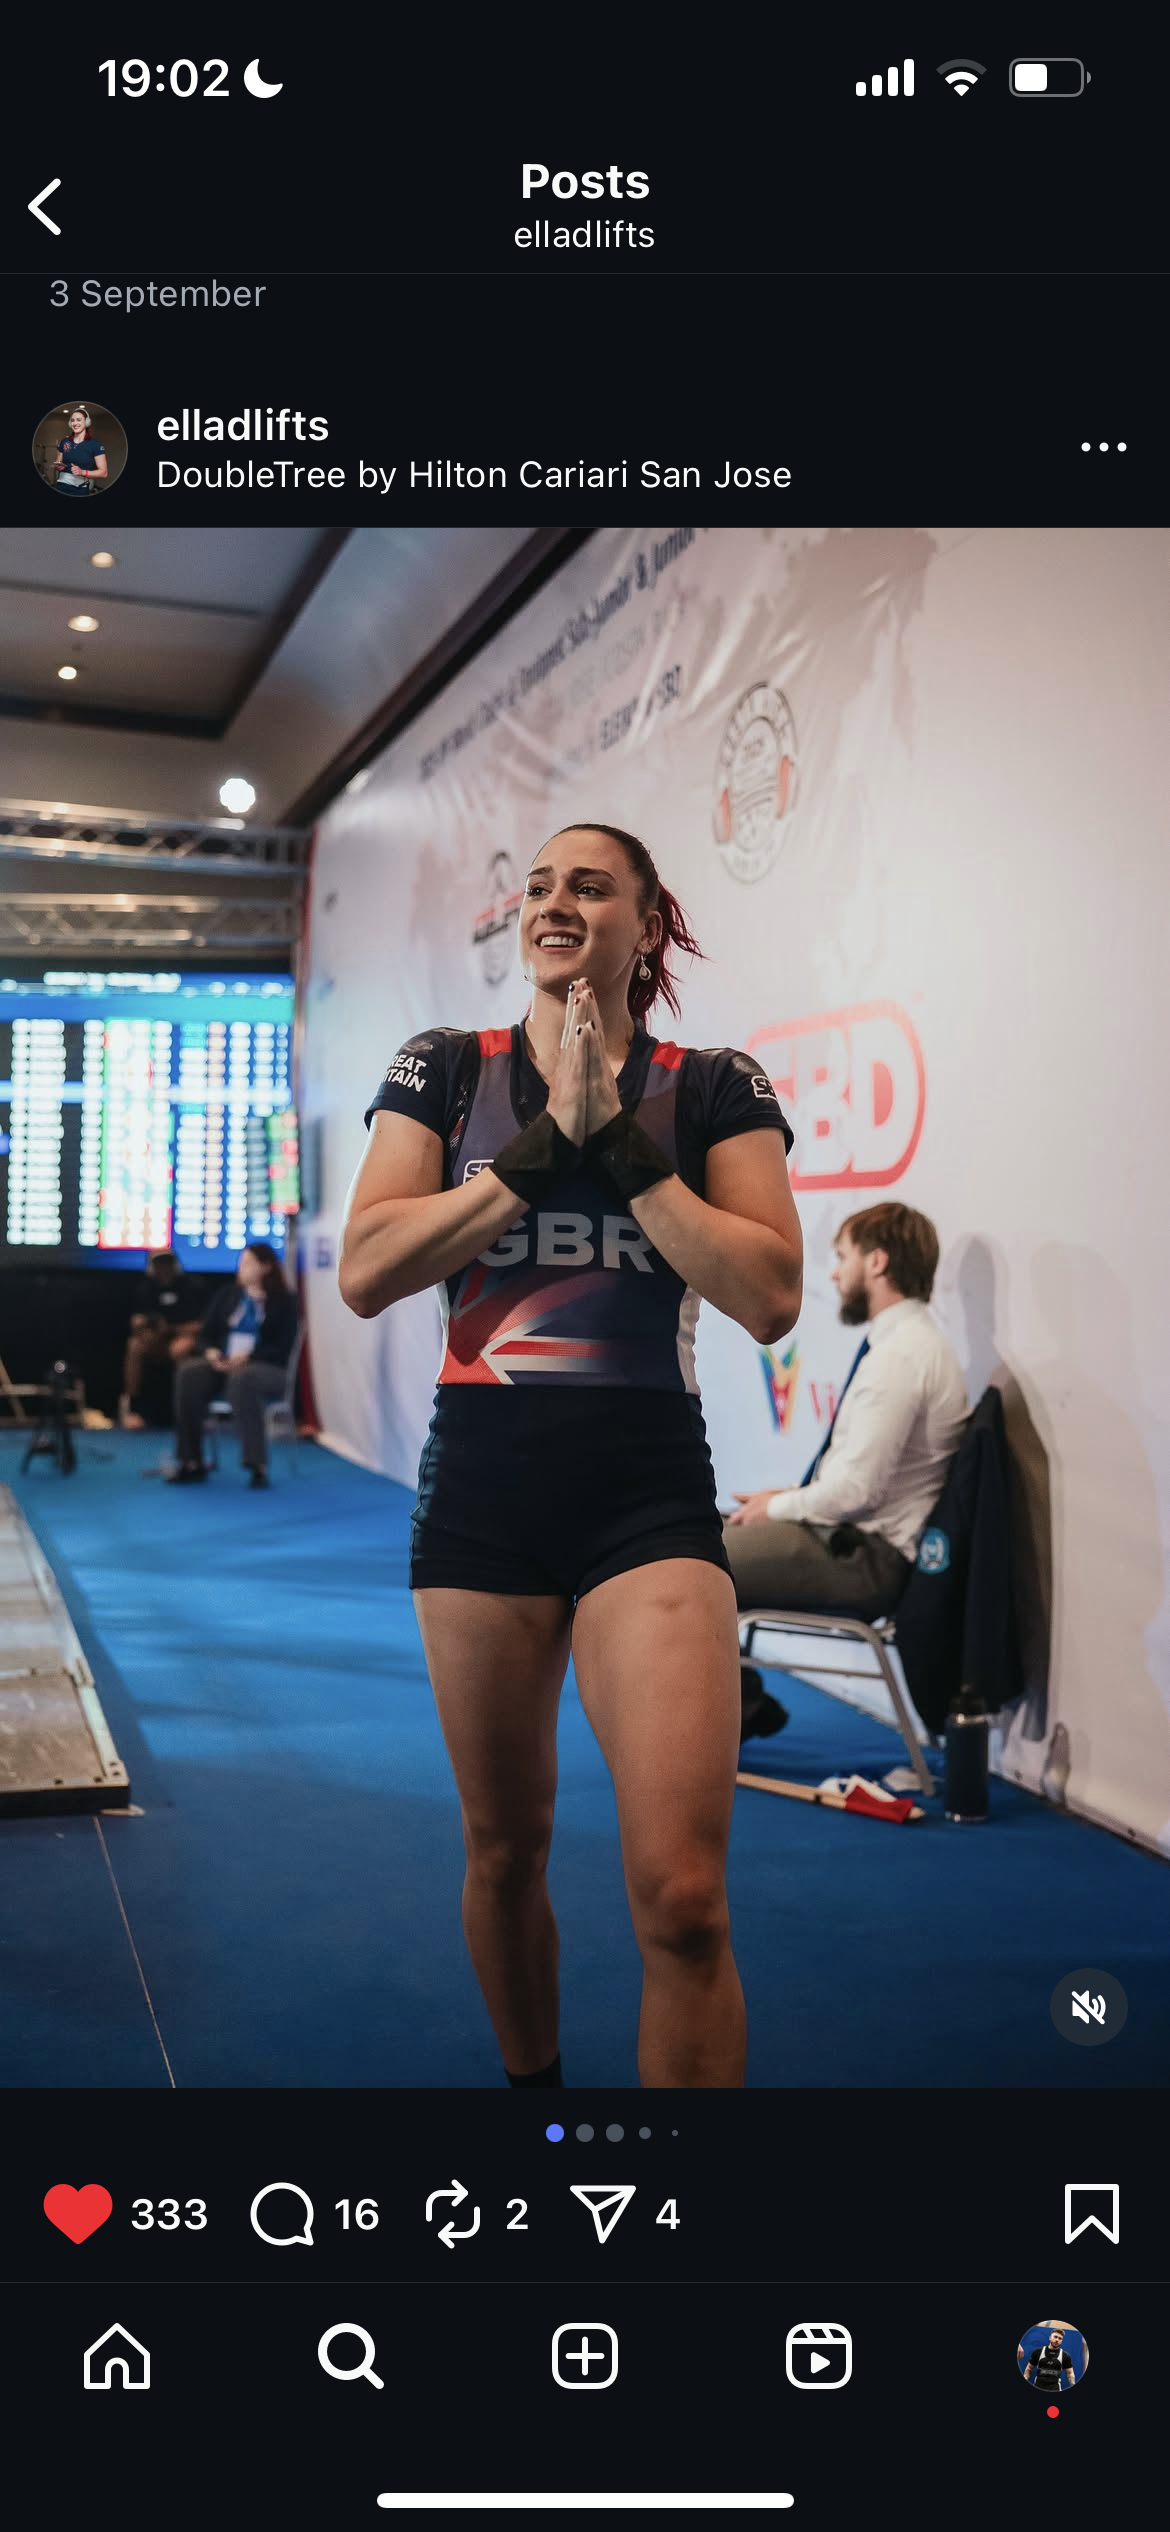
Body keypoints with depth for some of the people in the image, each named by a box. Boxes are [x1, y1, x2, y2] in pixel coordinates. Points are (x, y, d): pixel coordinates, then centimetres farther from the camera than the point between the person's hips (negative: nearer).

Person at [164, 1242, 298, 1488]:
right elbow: (205, 1335, 13)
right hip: (221, 1364, 4)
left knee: (242, 1378, -40)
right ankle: (192, 1462, -27)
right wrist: (210, 1352, -11)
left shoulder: (283, 1301, 3)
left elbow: (282, 1347, -7)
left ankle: (257, 1464, -37)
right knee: (188, 1374, -28)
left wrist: (247, 1357, -21)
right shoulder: (227, 1294, 16)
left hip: (267, 1368, -4)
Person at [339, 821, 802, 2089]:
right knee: (504, 1851, 16)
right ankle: (530, 2076, 42)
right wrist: (546, 1145, -12)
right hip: (480, 1484, 2)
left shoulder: (713, 1087, 2)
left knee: (682, 1899, -13)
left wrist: (621, 1142, -13)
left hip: (650, 1490, -2)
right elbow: (363, 1272, -7)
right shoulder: (446, 1068, 6)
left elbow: (769, 1297, -10)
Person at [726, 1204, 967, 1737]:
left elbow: (854, 1488, -24)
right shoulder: (908, 1339, 12)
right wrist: (791, 1495, 8)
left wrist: (779, 1506, -7)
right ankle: (738, 1699, 15)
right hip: (862, 1538, 10)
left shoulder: (900, 1354, -20)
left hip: (863, 1555, -10)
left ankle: (741, 1704, 7)